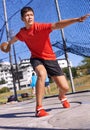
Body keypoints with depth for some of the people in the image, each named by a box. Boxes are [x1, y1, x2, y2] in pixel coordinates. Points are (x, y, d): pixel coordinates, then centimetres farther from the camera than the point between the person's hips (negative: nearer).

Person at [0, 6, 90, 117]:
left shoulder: (40, 27, -20)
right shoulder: (22, 32, -5)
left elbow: (57, 25, -38)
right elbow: (15, 38, 21)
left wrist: (76, 20, -54)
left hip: (50, 59, -1)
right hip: (36, 58, 2)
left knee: (65, 88, -6)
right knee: (42, 74, -37)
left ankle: (62, 97, 35)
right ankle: (39, 108, -29)